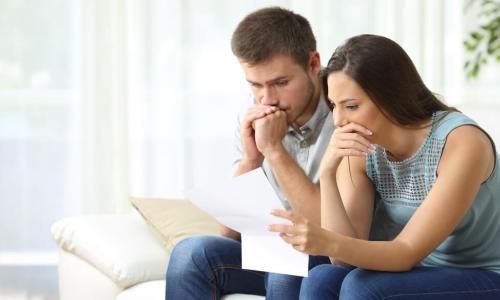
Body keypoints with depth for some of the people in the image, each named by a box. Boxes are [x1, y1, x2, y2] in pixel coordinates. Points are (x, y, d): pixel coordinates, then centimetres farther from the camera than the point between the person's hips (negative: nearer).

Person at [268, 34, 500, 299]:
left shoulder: (462, 142, -22)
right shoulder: (359, 150, -5)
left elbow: (408, 252, -24)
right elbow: (346, 258, -12)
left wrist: (328, 243, -41)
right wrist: (327, 173, -25)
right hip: (426, 276, 6)